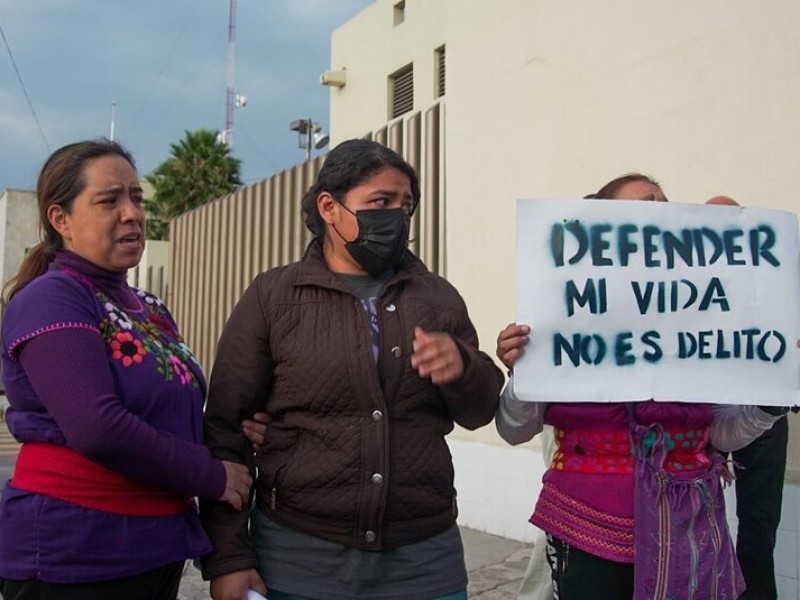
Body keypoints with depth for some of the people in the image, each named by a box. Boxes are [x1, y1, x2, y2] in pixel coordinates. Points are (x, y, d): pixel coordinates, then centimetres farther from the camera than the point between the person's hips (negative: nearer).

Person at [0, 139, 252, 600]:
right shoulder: (50, 299, -14)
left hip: (160, 544, 8)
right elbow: (98, 427, -25)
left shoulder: (150, 308, 11)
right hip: (72, 555, -7)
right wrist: (212, 477, -16)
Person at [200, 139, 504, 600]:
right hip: (299, 556, -2)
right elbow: (224, 428, -2)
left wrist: (462, 365, -13)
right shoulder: (271, 298, -2)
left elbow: (480, 411, 8)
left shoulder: (438, 297, 6)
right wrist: (228, 556, -6)